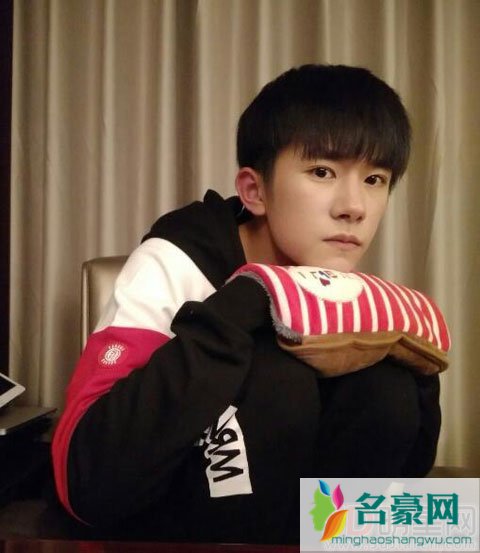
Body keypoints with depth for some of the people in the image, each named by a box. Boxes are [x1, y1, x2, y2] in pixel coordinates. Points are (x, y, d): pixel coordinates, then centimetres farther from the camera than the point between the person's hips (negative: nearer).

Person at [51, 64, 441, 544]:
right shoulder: (172, 267, -19)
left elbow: (402, 469, 2)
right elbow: (89, 485, -31)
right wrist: (236, 305, -33)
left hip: (296, 527, 5)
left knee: (386, 388, -18)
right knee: (277, 376, -28)